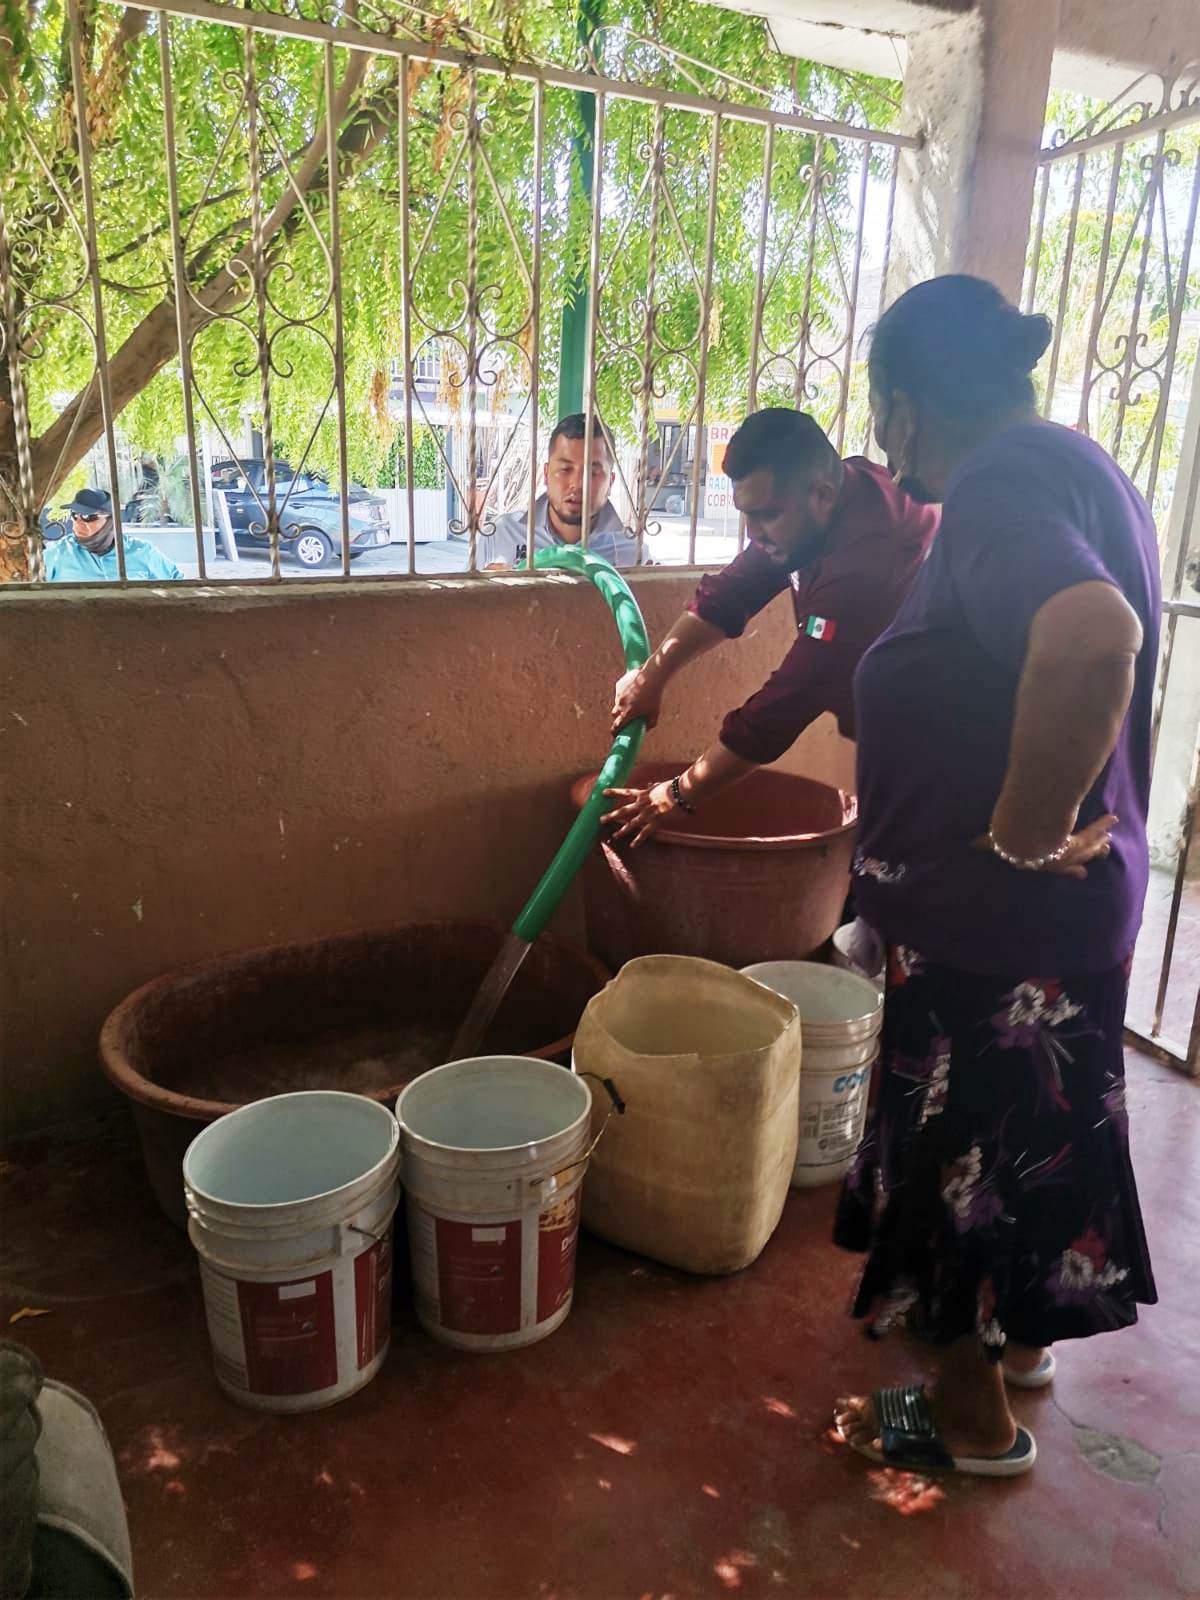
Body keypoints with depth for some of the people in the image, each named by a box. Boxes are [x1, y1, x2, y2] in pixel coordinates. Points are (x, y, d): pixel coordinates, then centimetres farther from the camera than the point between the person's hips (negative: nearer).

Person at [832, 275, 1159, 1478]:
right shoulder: (1068, 467, 10)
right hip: (1060, 907, 9)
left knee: (963, 1141, 8)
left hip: (994, 913, -9)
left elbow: (1091, 638, -41)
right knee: (1025, 1125, 23)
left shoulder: (999, 485, -21)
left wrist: (1025, 829, -28)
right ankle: (1020, 1336, 46)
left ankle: (973, 1416, 30)